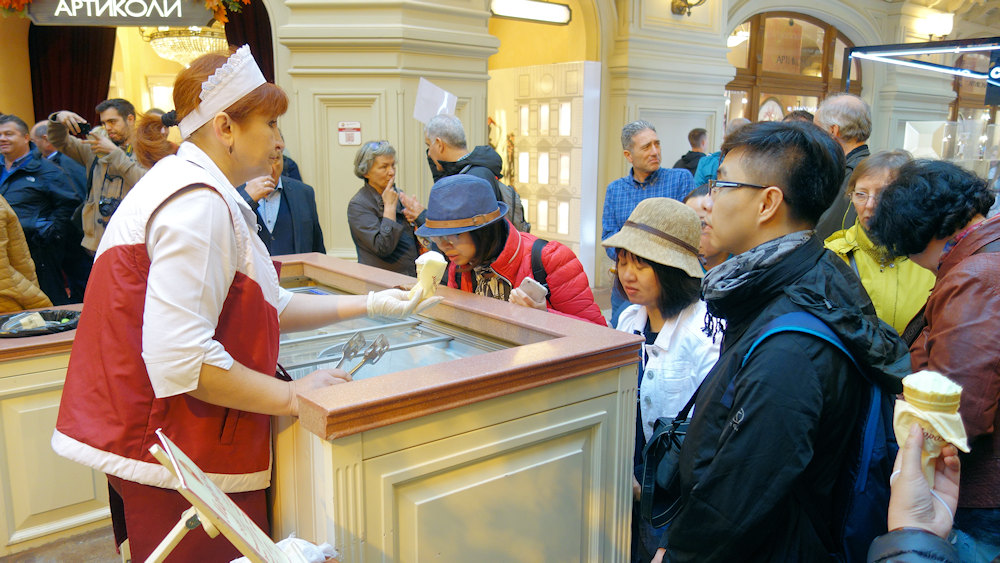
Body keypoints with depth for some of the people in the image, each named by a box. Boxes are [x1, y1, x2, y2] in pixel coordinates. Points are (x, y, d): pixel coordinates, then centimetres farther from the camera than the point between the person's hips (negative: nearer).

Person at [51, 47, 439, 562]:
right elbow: (180, 360, -29)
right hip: (176, 463, -10)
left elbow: (268, 306, 15)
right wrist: (292, 395, -18)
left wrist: (368, 304, 13)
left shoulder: (183, 184, 14)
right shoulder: (199, 205, -21)